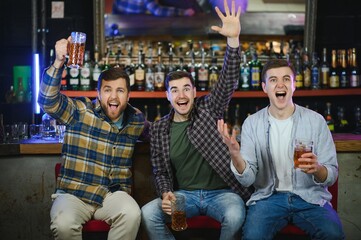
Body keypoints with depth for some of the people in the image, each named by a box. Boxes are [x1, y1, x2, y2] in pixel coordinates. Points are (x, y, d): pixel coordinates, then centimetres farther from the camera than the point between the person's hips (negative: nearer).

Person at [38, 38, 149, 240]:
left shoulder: (136, 119, 9)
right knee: (64, 223, -33)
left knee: (132, 214, -31)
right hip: (74, 194, -2)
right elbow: (48, 101, -21)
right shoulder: (81, 111, -3)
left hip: (114, 194, 2)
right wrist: (58, 63, -32)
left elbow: (156, 134, 32)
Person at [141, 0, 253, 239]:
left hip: (221, 192, -2)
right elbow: (160, 171, 10)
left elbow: (229, 81, -15)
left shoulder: (208, 109, 0)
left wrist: (233, 40, -30)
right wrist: (166, 194, -13)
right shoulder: (159, 129, 6)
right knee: (148, 214, -24)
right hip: (184, 194, 2)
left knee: (235, 216, -34)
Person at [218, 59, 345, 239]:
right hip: (268, 197, -1)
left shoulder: (316, 121, -1)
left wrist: (317, 169, -25)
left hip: (310, 197, 1)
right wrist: (235, 155, -27)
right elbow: (248, 179, -5)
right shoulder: (252, 123, 1)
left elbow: (332, 175, 0)